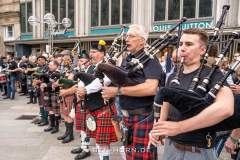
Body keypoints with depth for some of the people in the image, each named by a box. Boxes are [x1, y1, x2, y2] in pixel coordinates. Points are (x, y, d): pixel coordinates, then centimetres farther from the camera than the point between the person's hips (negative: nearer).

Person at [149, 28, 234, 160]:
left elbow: (225, 108, -30)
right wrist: (159, 128, -8)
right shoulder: (172, 77, 5)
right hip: (170, 146, 5)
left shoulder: (213, 75, -13)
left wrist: (178, 127, -30)